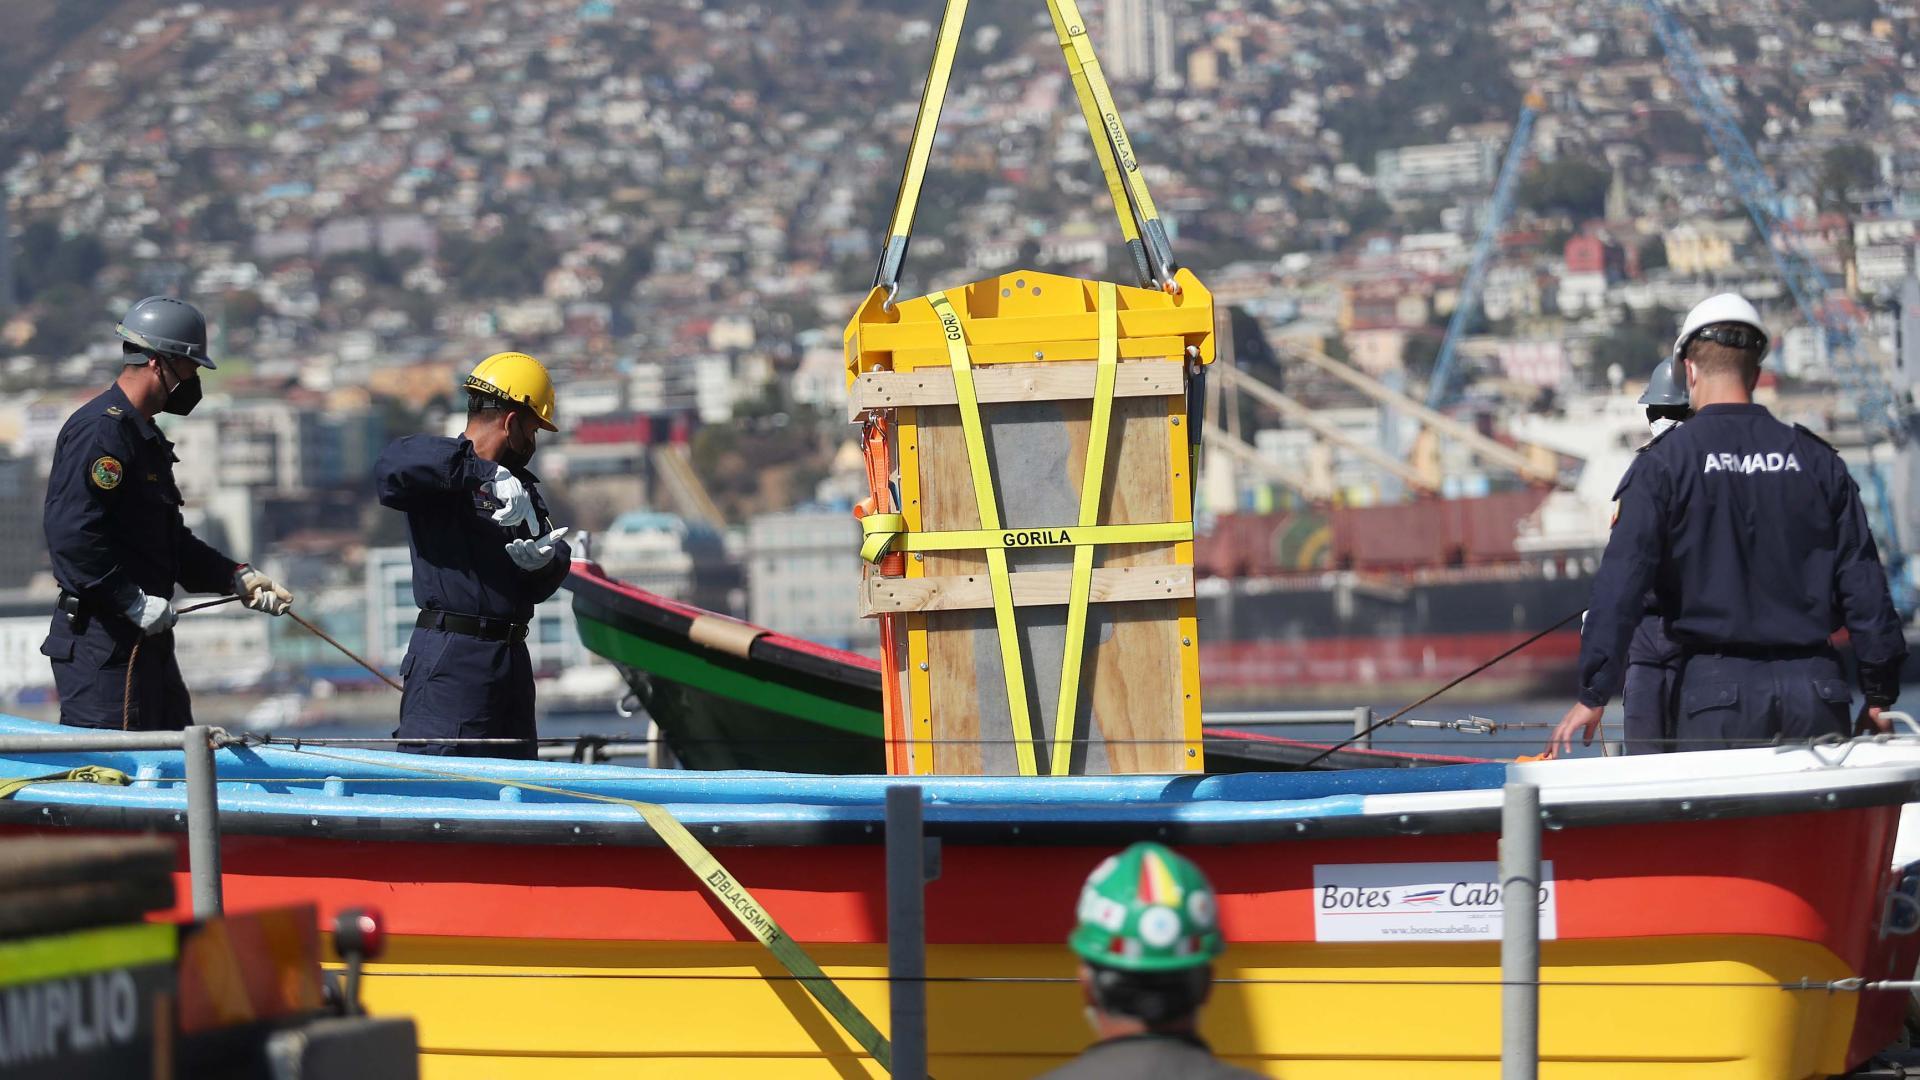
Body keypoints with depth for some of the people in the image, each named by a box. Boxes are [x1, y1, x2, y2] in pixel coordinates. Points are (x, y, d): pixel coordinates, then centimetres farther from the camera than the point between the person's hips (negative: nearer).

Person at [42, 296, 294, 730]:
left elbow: (170, 540, 25)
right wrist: (134, 601, -23)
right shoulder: (101, 430, -15)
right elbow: (72, 535, -25)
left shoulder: (145, 436, 20)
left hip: (146, 639, 11)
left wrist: (238, 578, 13)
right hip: (100, 643, -11)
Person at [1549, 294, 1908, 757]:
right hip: (1813, 684, 3)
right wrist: (1879, 694, 13)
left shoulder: (1665, 462, -1)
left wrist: (1594, 695, -5)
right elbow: (1862, 578, 8)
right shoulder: (1816, 459, 8)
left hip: (1719, 685, -3)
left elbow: (1621, 580, -7)